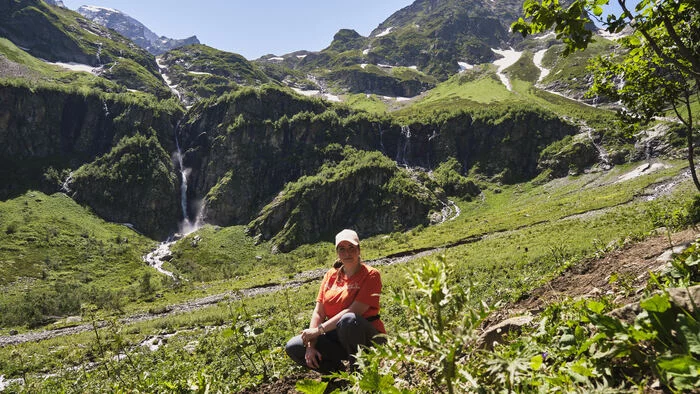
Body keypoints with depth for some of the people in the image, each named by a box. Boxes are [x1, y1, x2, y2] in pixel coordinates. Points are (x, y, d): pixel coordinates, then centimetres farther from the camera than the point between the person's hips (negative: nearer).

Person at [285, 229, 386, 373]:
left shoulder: (370, 275, -9)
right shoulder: (330, 276, 7)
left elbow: (353, 312, -21)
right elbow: (318, 313, 1)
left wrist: (319, 329, -21)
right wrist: (311, 346, -12)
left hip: (368, 336, -5)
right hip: (336, 336, 5)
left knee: (349, 320, -38)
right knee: (293, 347, -11)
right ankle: (339, 371, -1)